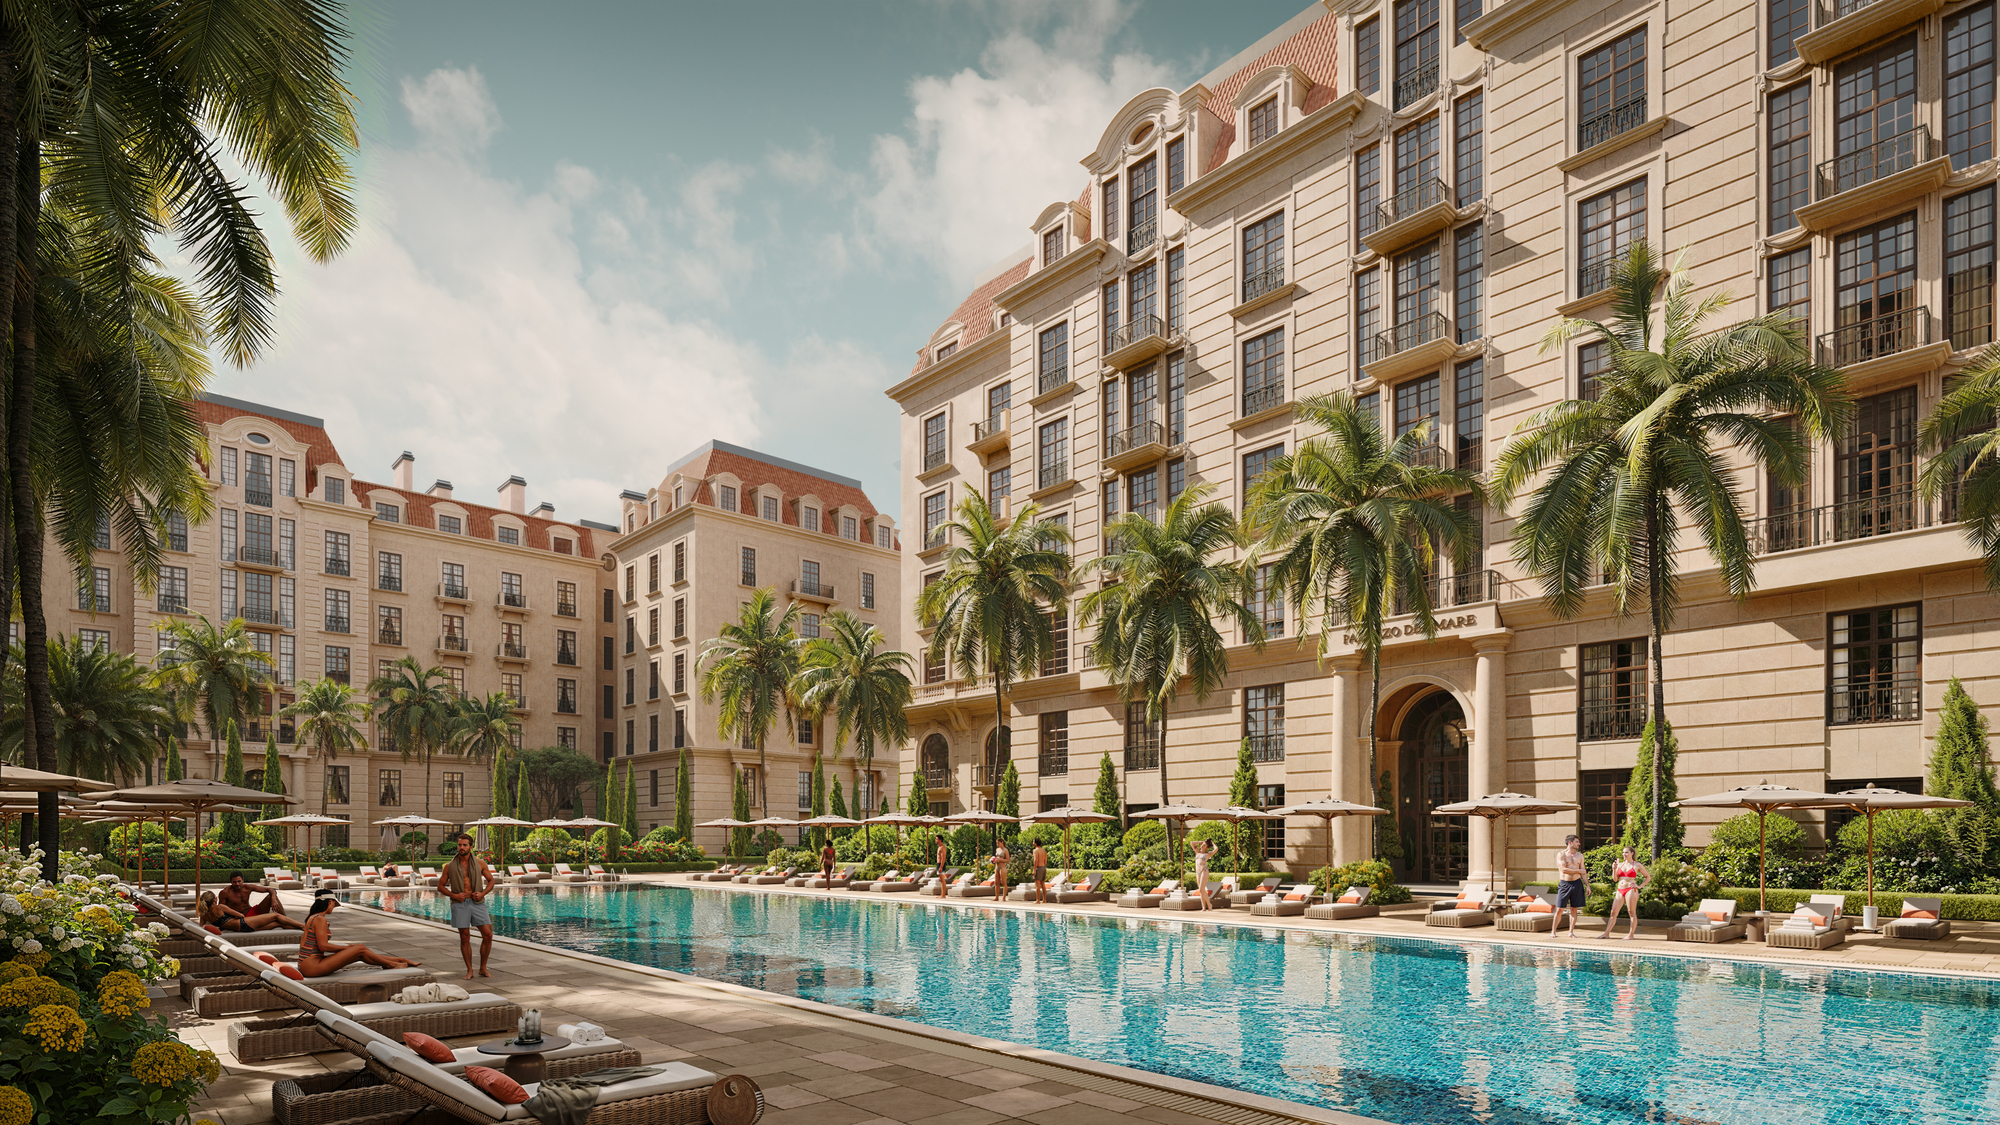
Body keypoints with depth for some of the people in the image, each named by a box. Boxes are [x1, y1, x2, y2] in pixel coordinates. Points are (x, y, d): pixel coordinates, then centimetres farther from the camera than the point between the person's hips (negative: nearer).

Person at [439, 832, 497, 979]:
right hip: (460, 904, -1)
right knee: (465, 938, 3)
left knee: (488, 935, -6)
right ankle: (469, 970, 16)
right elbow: (440, 885, 9)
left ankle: (483, 968, 9)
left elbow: (491, 880, 12)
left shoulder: (480, 863, 3)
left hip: (477, 902, 1)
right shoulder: (450, 866, 1)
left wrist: (483, 893, -5)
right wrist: (453, 895, -8)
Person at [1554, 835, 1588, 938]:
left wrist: (1587, 885, 8)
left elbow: (1583, 872, 15)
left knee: (1574, 909, 5)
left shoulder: (1580, 856, 10)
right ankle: (1553, 931, 7)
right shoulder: (1561, 854, -4)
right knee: (1559, 909, -3)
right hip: (1564, 884, -4)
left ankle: (1571, 932, 13)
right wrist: (1578, 871, -6)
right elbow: (1564, 870, -15)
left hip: (1577, 884, 4)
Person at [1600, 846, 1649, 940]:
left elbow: (1648, 877, 10)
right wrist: (1614, 869, -1)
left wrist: (1640, 886, 0)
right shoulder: (1620, 865, 14)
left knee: (1632, 912, -3)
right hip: (1620, 890, 4)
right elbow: (1615, 879, 14)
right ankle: (1606, 933, 1)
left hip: (1630, 890, -4)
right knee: (1613, 912, 1)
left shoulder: (1637, 865, 3)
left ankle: (1631, 934, 2)